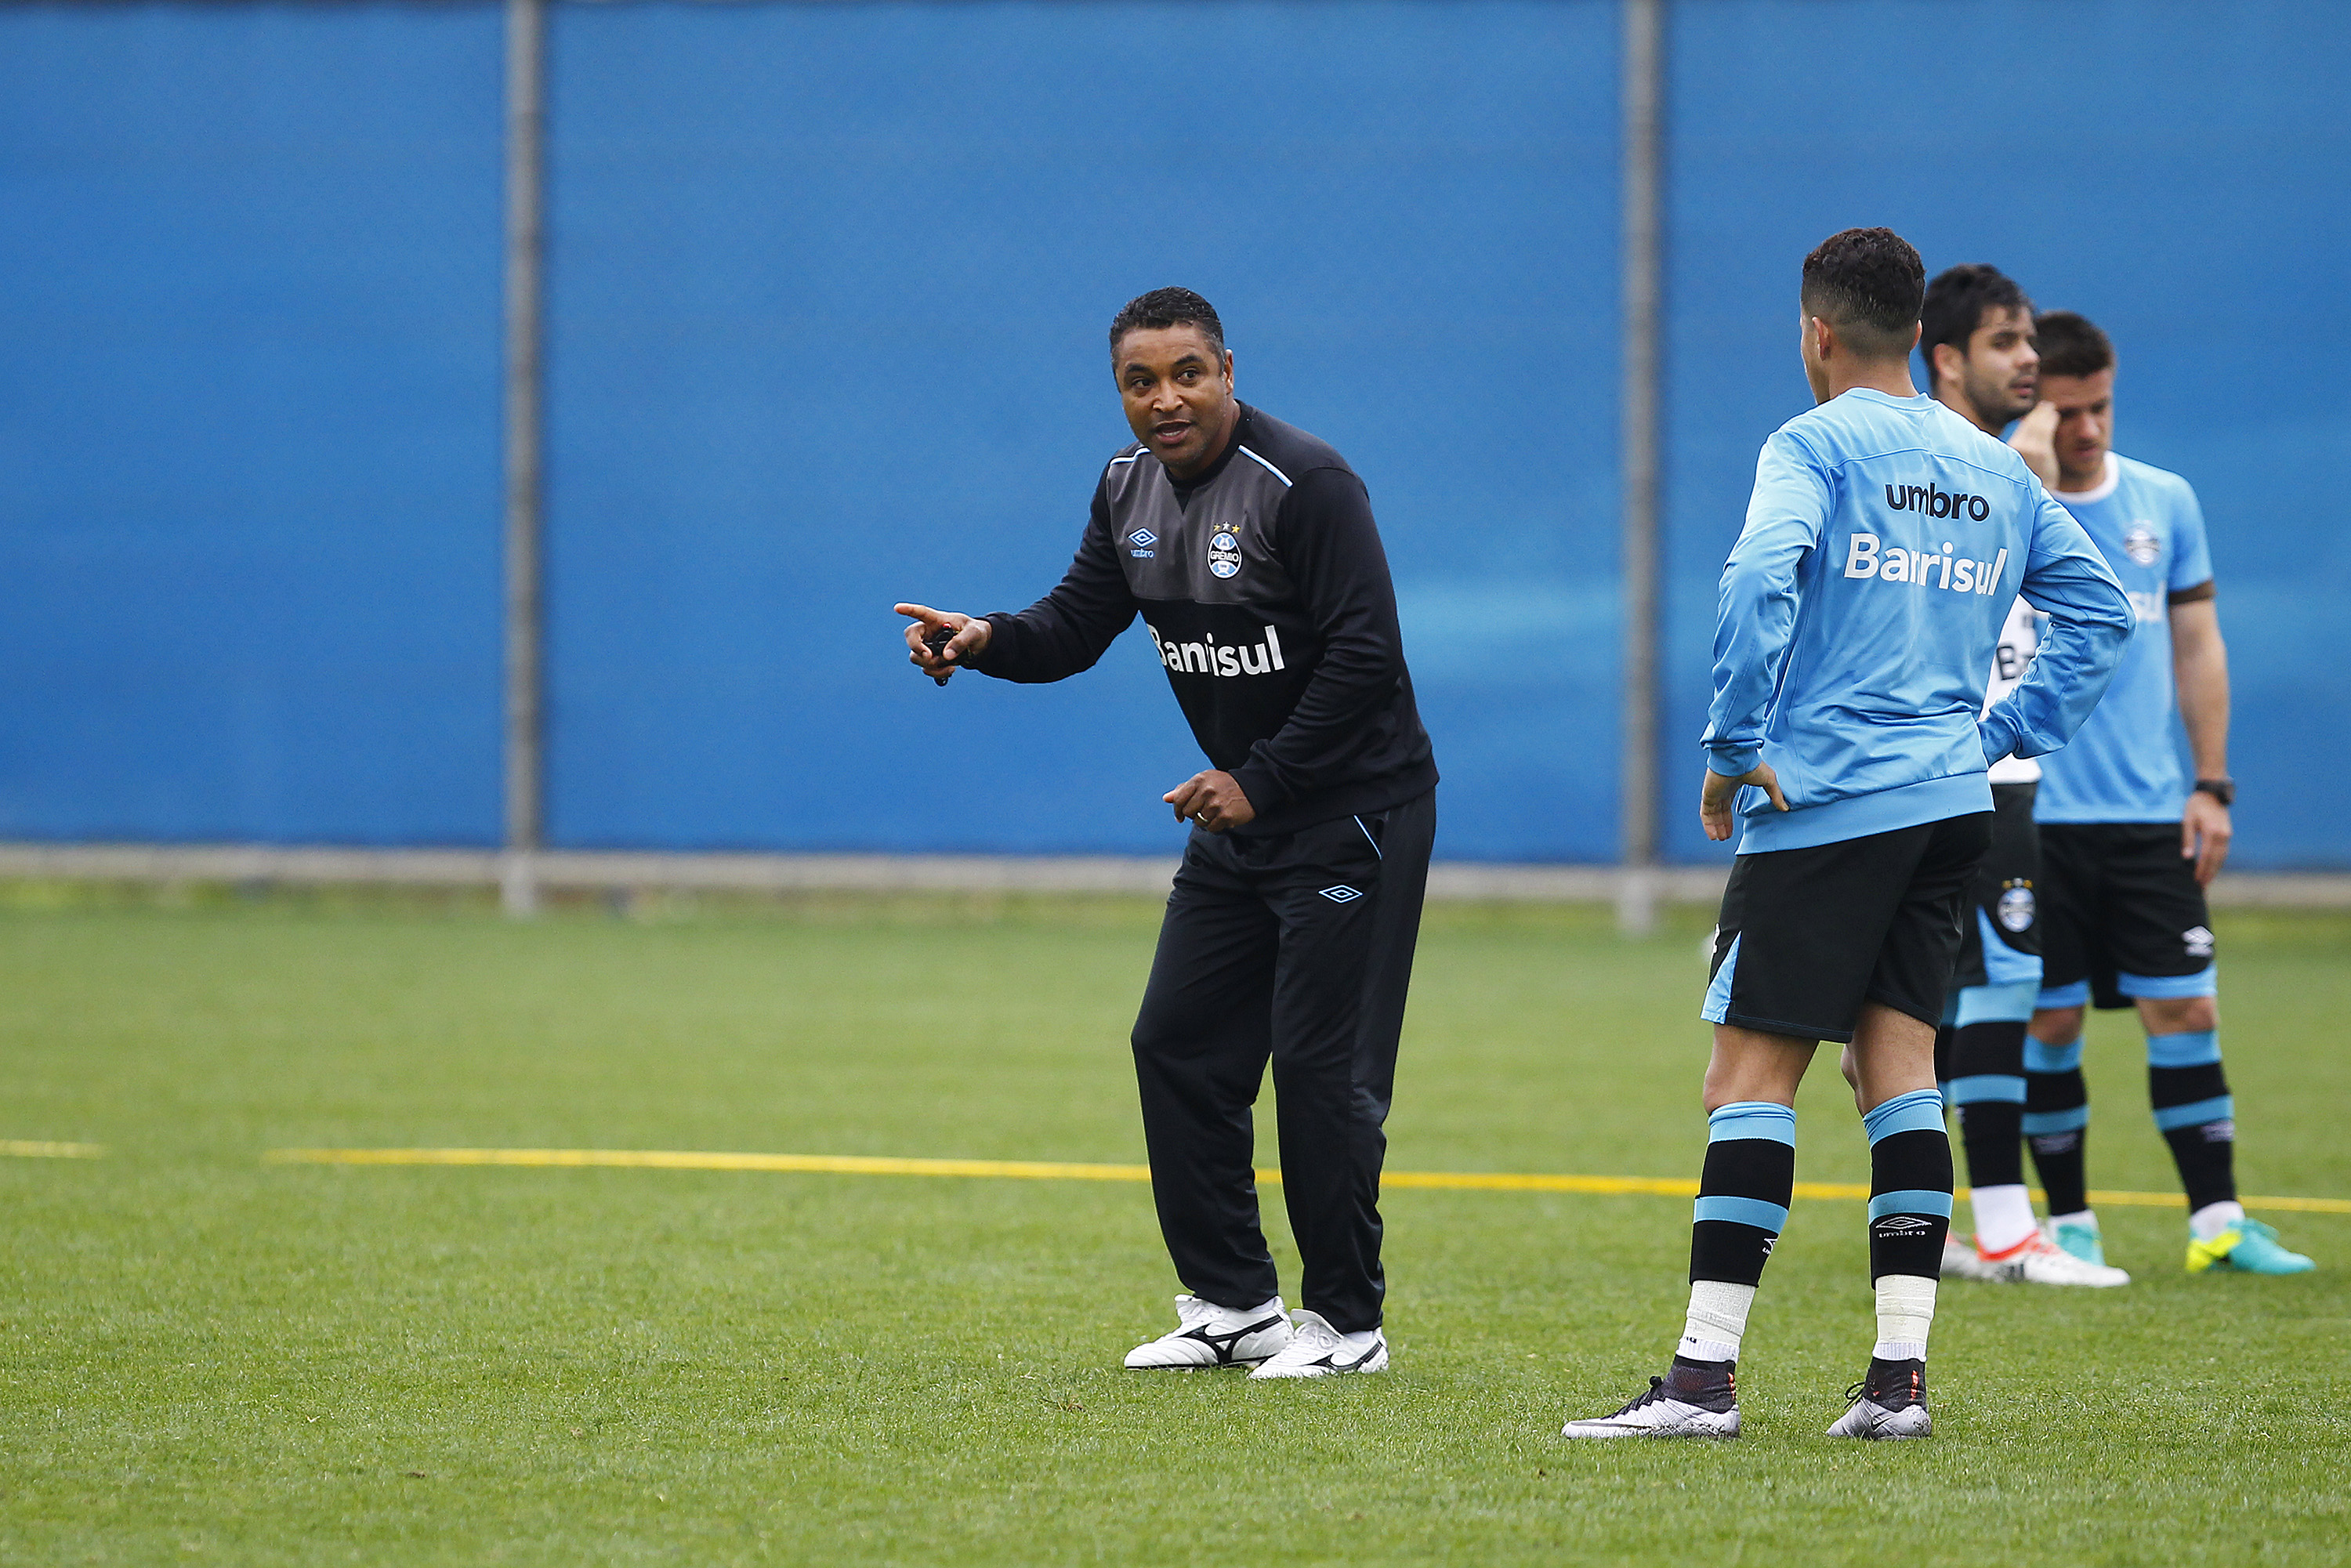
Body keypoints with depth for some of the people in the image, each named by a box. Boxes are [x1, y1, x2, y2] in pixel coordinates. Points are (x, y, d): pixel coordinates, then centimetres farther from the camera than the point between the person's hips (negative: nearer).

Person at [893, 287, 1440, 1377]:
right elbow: (1078, 624, 9)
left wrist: (1258, 781, -21)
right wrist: (987, 640, -12)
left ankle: (1347, 1323, 2)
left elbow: (1364, 659, -22)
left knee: (1322, 1064, -9)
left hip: (1354, 811, -8)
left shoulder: (1305, 485, -20)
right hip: (1238, 811, 8)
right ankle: (1232, 1306, 16)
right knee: (1177, 1044, 6)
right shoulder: (1129, 488, 5)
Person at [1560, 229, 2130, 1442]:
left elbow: (1756, 582, -21)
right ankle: (1898, 1377, 1)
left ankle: (1705, 1374, -10)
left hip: (1822, 800, -7)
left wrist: (1733, 750, -14)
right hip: (1950, 803, 7)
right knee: (1898, 1061, 8)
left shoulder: (1812, 447, -5)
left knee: (1750, 1070, -6)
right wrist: (2000, 736, 15)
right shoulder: (1993, 468, 15)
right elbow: (2097, 608, 17)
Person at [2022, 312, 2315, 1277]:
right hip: (2035, 816, -2)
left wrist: (2211, 785, 7)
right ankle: (2069, 1221, 12)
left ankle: (2217, 1222, 2)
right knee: (2048, 1021, 1)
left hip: (2151, 814, 2)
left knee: (2185, 1010, -2)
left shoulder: (2165, 502, 7)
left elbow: (2197, 646, 13)